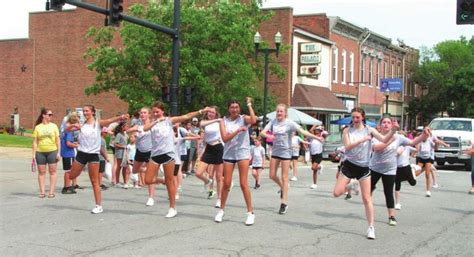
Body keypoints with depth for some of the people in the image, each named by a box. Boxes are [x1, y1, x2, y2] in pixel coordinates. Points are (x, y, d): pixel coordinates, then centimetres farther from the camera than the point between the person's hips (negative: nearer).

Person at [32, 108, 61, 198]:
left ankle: (51, 192, 6)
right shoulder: (37, 127, 3)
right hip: (40, 152, 0)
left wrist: (59, 152, -2)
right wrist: (34, 154, -1)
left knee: (52, 171, 1)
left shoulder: (53, 126, 4)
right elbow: (35, 141, 4)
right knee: (41, 172, 4)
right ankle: (42, 192, 10)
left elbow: (58, 140, 5)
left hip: (52, 151, 0)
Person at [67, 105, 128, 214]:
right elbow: (67, 129, 7)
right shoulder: (81, 125, 8)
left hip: (93, 155, -4)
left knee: (95, 181, -2)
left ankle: (99, 206, 3)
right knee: (72, 176, 15)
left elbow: (110, 120, -20)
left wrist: (120, 117, -40)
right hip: (81, 153, 4)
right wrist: (73, 125, -15)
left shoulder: (98, 123, -3)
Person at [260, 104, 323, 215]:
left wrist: (316, 137, -29)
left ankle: (284, 203, 3)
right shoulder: (273, 122, 2)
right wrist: (269, 136, -27)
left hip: (286, 152, -4)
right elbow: (262, 132, -5)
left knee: (284, 177, -2)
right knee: (272, 175, 7)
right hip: (275, 151, 4)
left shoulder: (289, 123, -9)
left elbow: (303, 131, -18)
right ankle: (282, 188, 38)